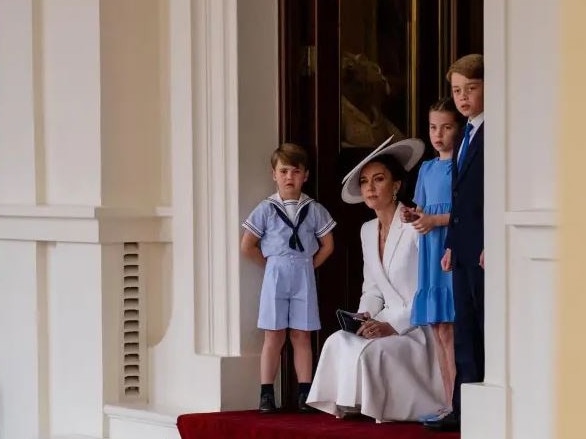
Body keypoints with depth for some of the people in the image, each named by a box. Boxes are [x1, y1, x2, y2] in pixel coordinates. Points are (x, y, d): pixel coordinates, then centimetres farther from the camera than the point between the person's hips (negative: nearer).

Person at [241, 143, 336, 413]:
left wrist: (309, 265, 3)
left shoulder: (314, 210, 3)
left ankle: (305, 394, 6)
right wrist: (270, 265, 2)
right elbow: (247, 246, 2)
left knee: (301, 336, 4)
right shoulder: (266, 209, -1)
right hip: (275, 276, -1)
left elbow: (327, 245, 10)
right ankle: (266, 395, 2)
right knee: (274, 336, 0)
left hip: (304, 277, 1)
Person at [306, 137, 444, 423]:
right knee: (338, 342, -18)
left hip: (418, 328, -7)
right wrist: (365, 315, -2)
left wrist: (394, 325, -23)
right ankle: (349, 405, -11)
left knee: (370, 350, -30)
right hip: (386, 323, 7)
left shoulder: (416, 226, -13)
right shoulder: (368, 230, 12)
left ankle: (377, 408, -12)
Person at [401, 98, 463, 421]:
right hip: (431, 253, 7)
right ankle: (449, 404, 10)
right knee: (439, 331, 6)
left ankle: (457, 404, -9)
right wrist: (411, 216, 2)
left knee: (448, 329, -11)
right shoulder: (427, 169, 17)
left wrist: (436, 220, -17)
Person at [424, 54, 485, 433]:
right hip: (464, 250, 9)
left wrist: (493, 246, -19)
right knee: (466, 334, 9)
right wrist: (452, 244, 17)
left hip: (485, 248, -9)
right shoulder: (467, 135, 19)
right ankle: (463, 410, 12)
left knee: (489, 329, -5)